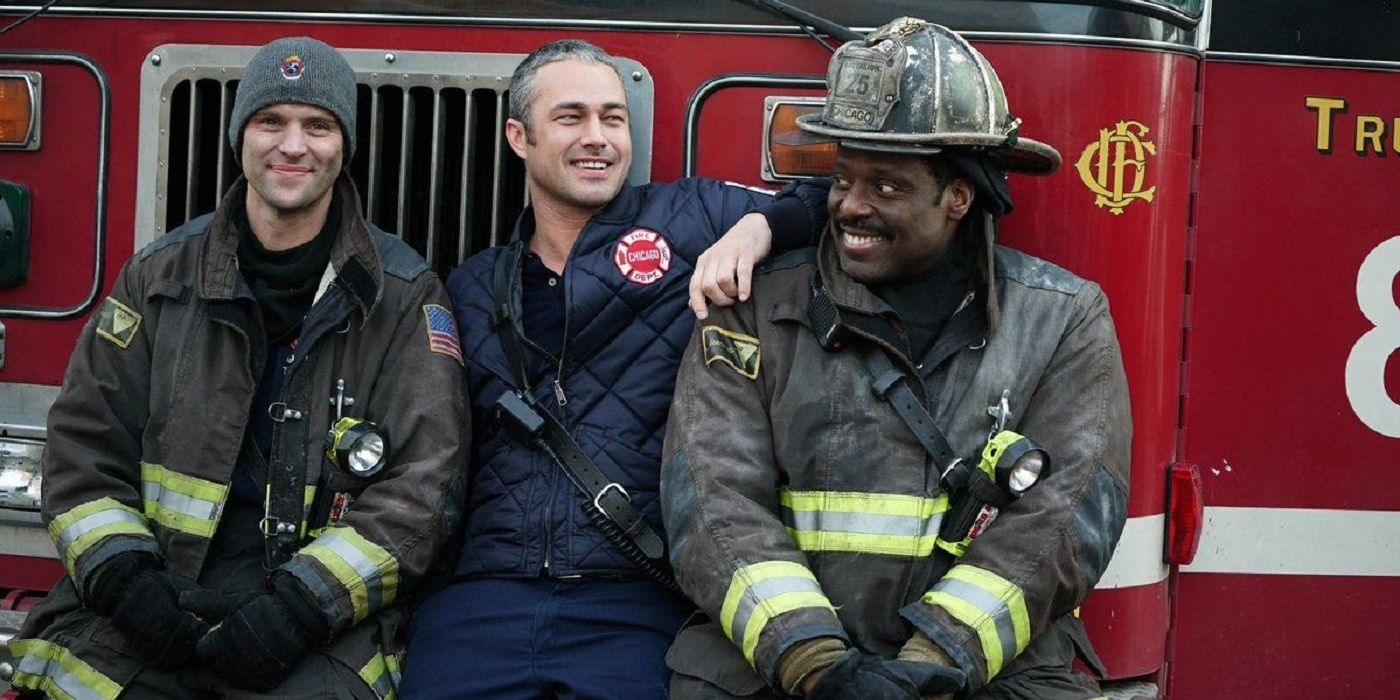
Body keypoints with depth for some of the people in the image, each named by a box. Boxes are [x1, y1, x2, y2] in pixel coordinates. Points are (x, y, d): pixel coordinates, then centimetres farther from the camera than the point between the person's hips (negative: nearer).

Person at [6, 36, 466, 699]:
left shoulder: (402, 293, 3)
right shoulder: (160, 276, 11)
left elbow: (420, 486, -3)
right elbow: (84, 448, 10)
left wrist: (305, 602, -13)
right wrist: (124, 578, -7)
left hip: (321, 625, -2)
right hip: (154, 609, 2)